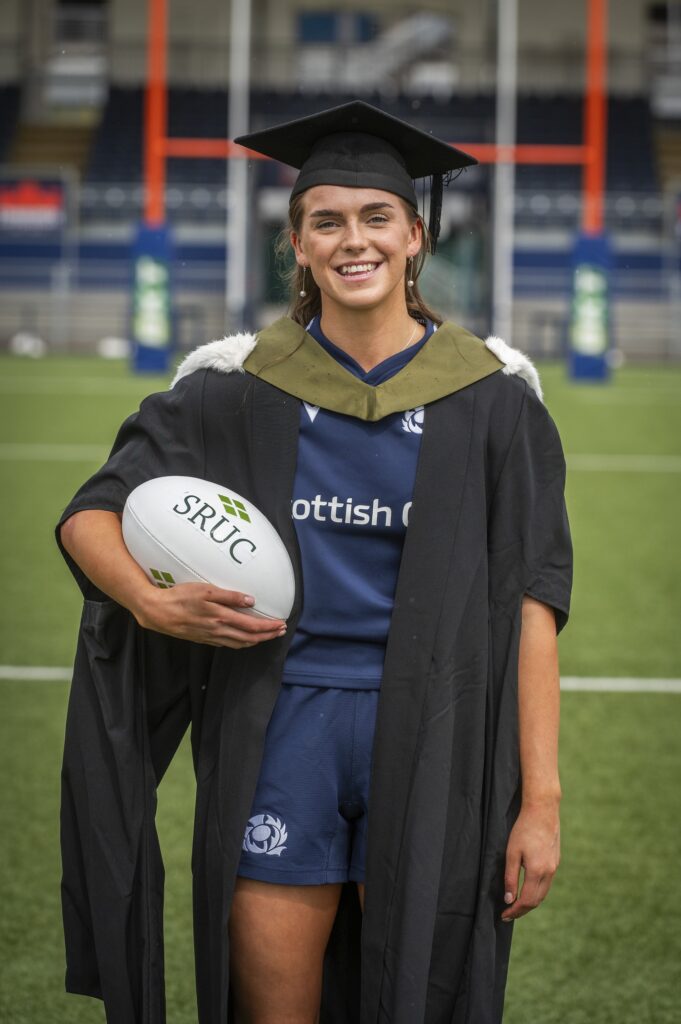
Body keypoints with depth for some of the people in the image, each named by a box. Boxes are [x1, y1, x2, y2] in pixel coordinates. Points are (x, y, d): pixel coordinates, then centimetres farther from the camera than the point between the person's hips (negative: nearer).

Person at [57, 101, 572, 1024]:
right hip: (279, 736, 1)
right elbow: (89, 516, 5)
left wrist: (540, 800, -10)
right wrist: (152, 601, -17)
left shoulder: (490, 399, 0)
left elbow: (531, 604, -4)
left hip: (427, 743, -1)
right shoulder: (242, 388, 2)